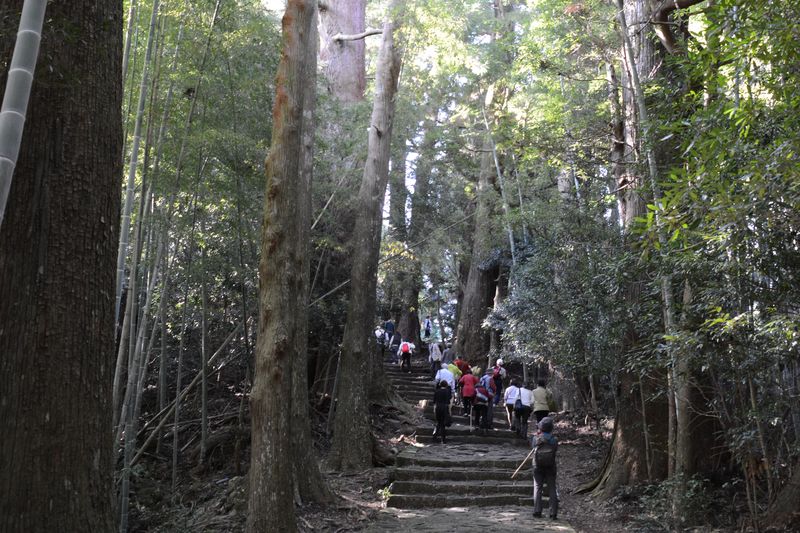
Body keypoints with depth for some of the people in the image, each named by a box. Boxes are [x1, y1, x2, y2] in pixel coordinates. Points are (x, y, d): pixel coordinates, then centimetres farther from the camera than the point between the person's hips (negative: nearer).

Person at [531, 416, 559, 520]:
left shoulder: (536, 439, -13)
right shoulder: (554, 440, -13)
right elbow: (556, 449, 5)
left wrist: (538, 434, 19)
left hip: (538, 468, 0)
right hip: (551, 468, 0)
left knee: (537, 488, 9)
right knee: (552, 489, 7)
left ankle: (537, 511, 5)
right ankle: (553, 513, 5)